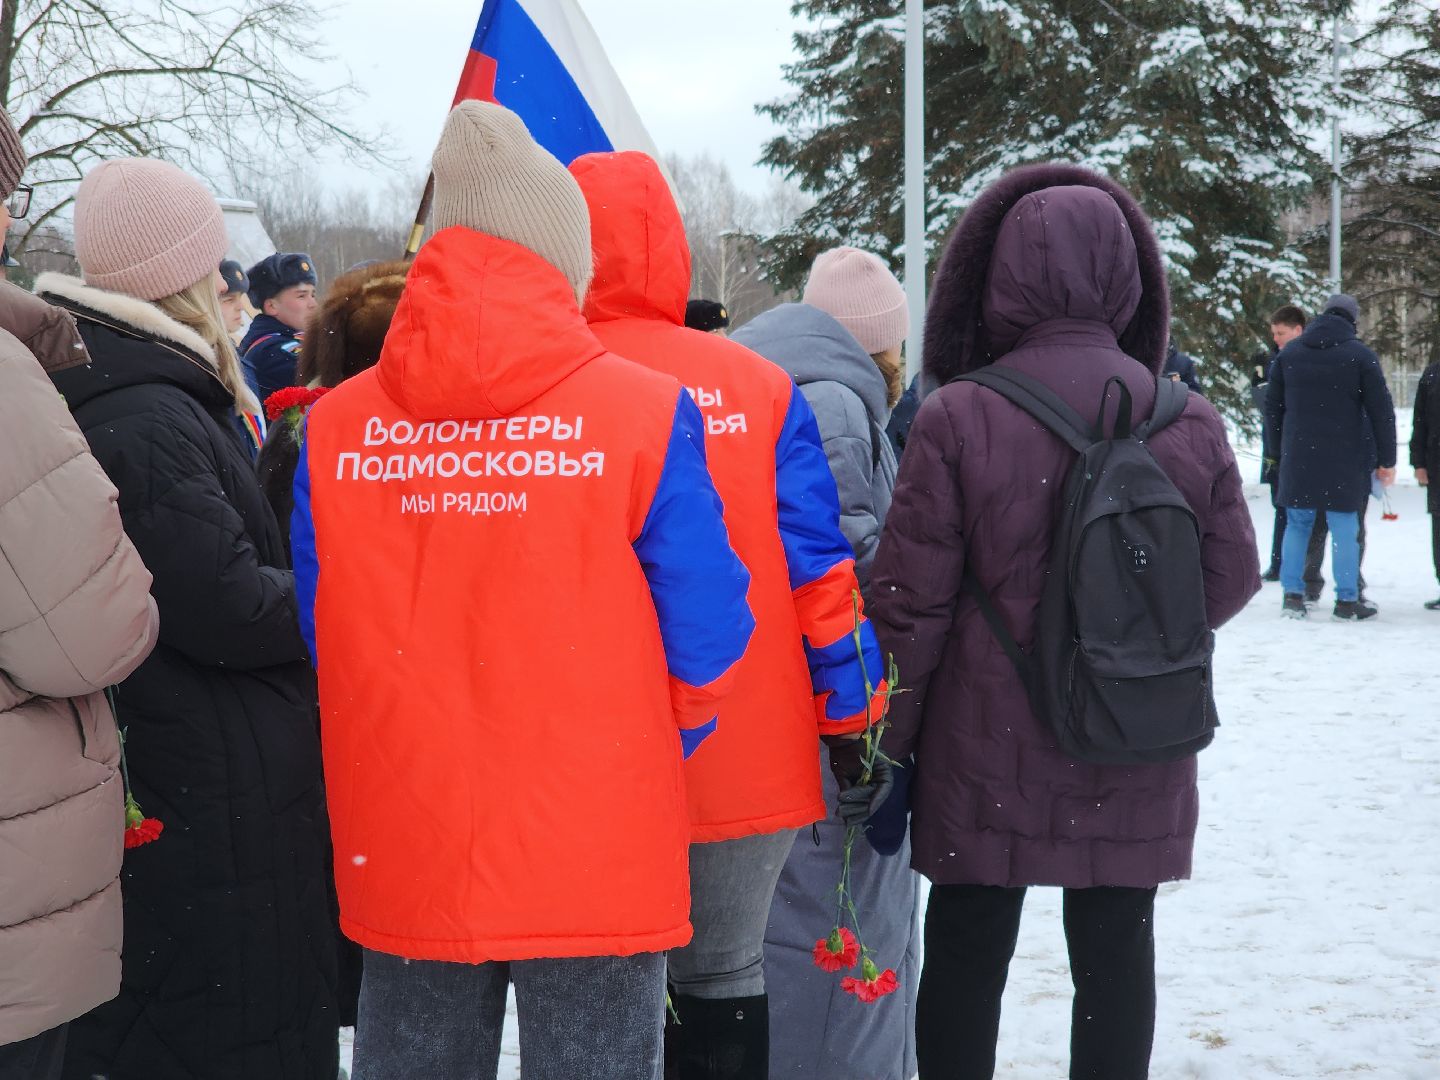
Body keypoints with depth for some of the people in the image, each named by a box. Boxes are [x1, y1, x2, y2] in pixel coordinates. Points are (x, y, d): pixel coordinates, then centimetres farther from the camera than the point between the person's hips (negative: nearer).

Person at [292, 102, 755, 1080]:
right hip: (598, 864, -3)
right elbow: (705, 635, -8)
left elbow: (318, 638, 4)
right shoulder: (644, 413, -11)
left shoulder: (337, 428, -2)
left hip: (400, 861, 3)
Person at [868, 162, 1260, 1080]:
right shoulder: (1193, 424, -5)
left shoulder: (958, 419, -14)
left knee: (969, 950, 10)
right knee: (1117, 950, 14)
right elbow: (1231, 581, 4)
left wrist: (887, 744, 2)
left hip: (986, 755, -2)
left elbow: (911, 607, -11)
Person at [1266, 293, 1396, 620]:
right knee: (1345, 528, 3)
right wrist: (1387, 460, 1)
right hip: (1346, 461, -3)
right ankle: (1347, 600, 5)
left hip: (1298, 458, 3)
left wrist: (1280, 448, 19)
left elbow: (1272, 406, 11)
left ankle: (1292, 595, 10)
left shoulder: (1289, 353, 7)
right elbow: (1382, 411, -5)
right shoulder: (1360, 355, -4)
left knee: (1297, 524, 11)